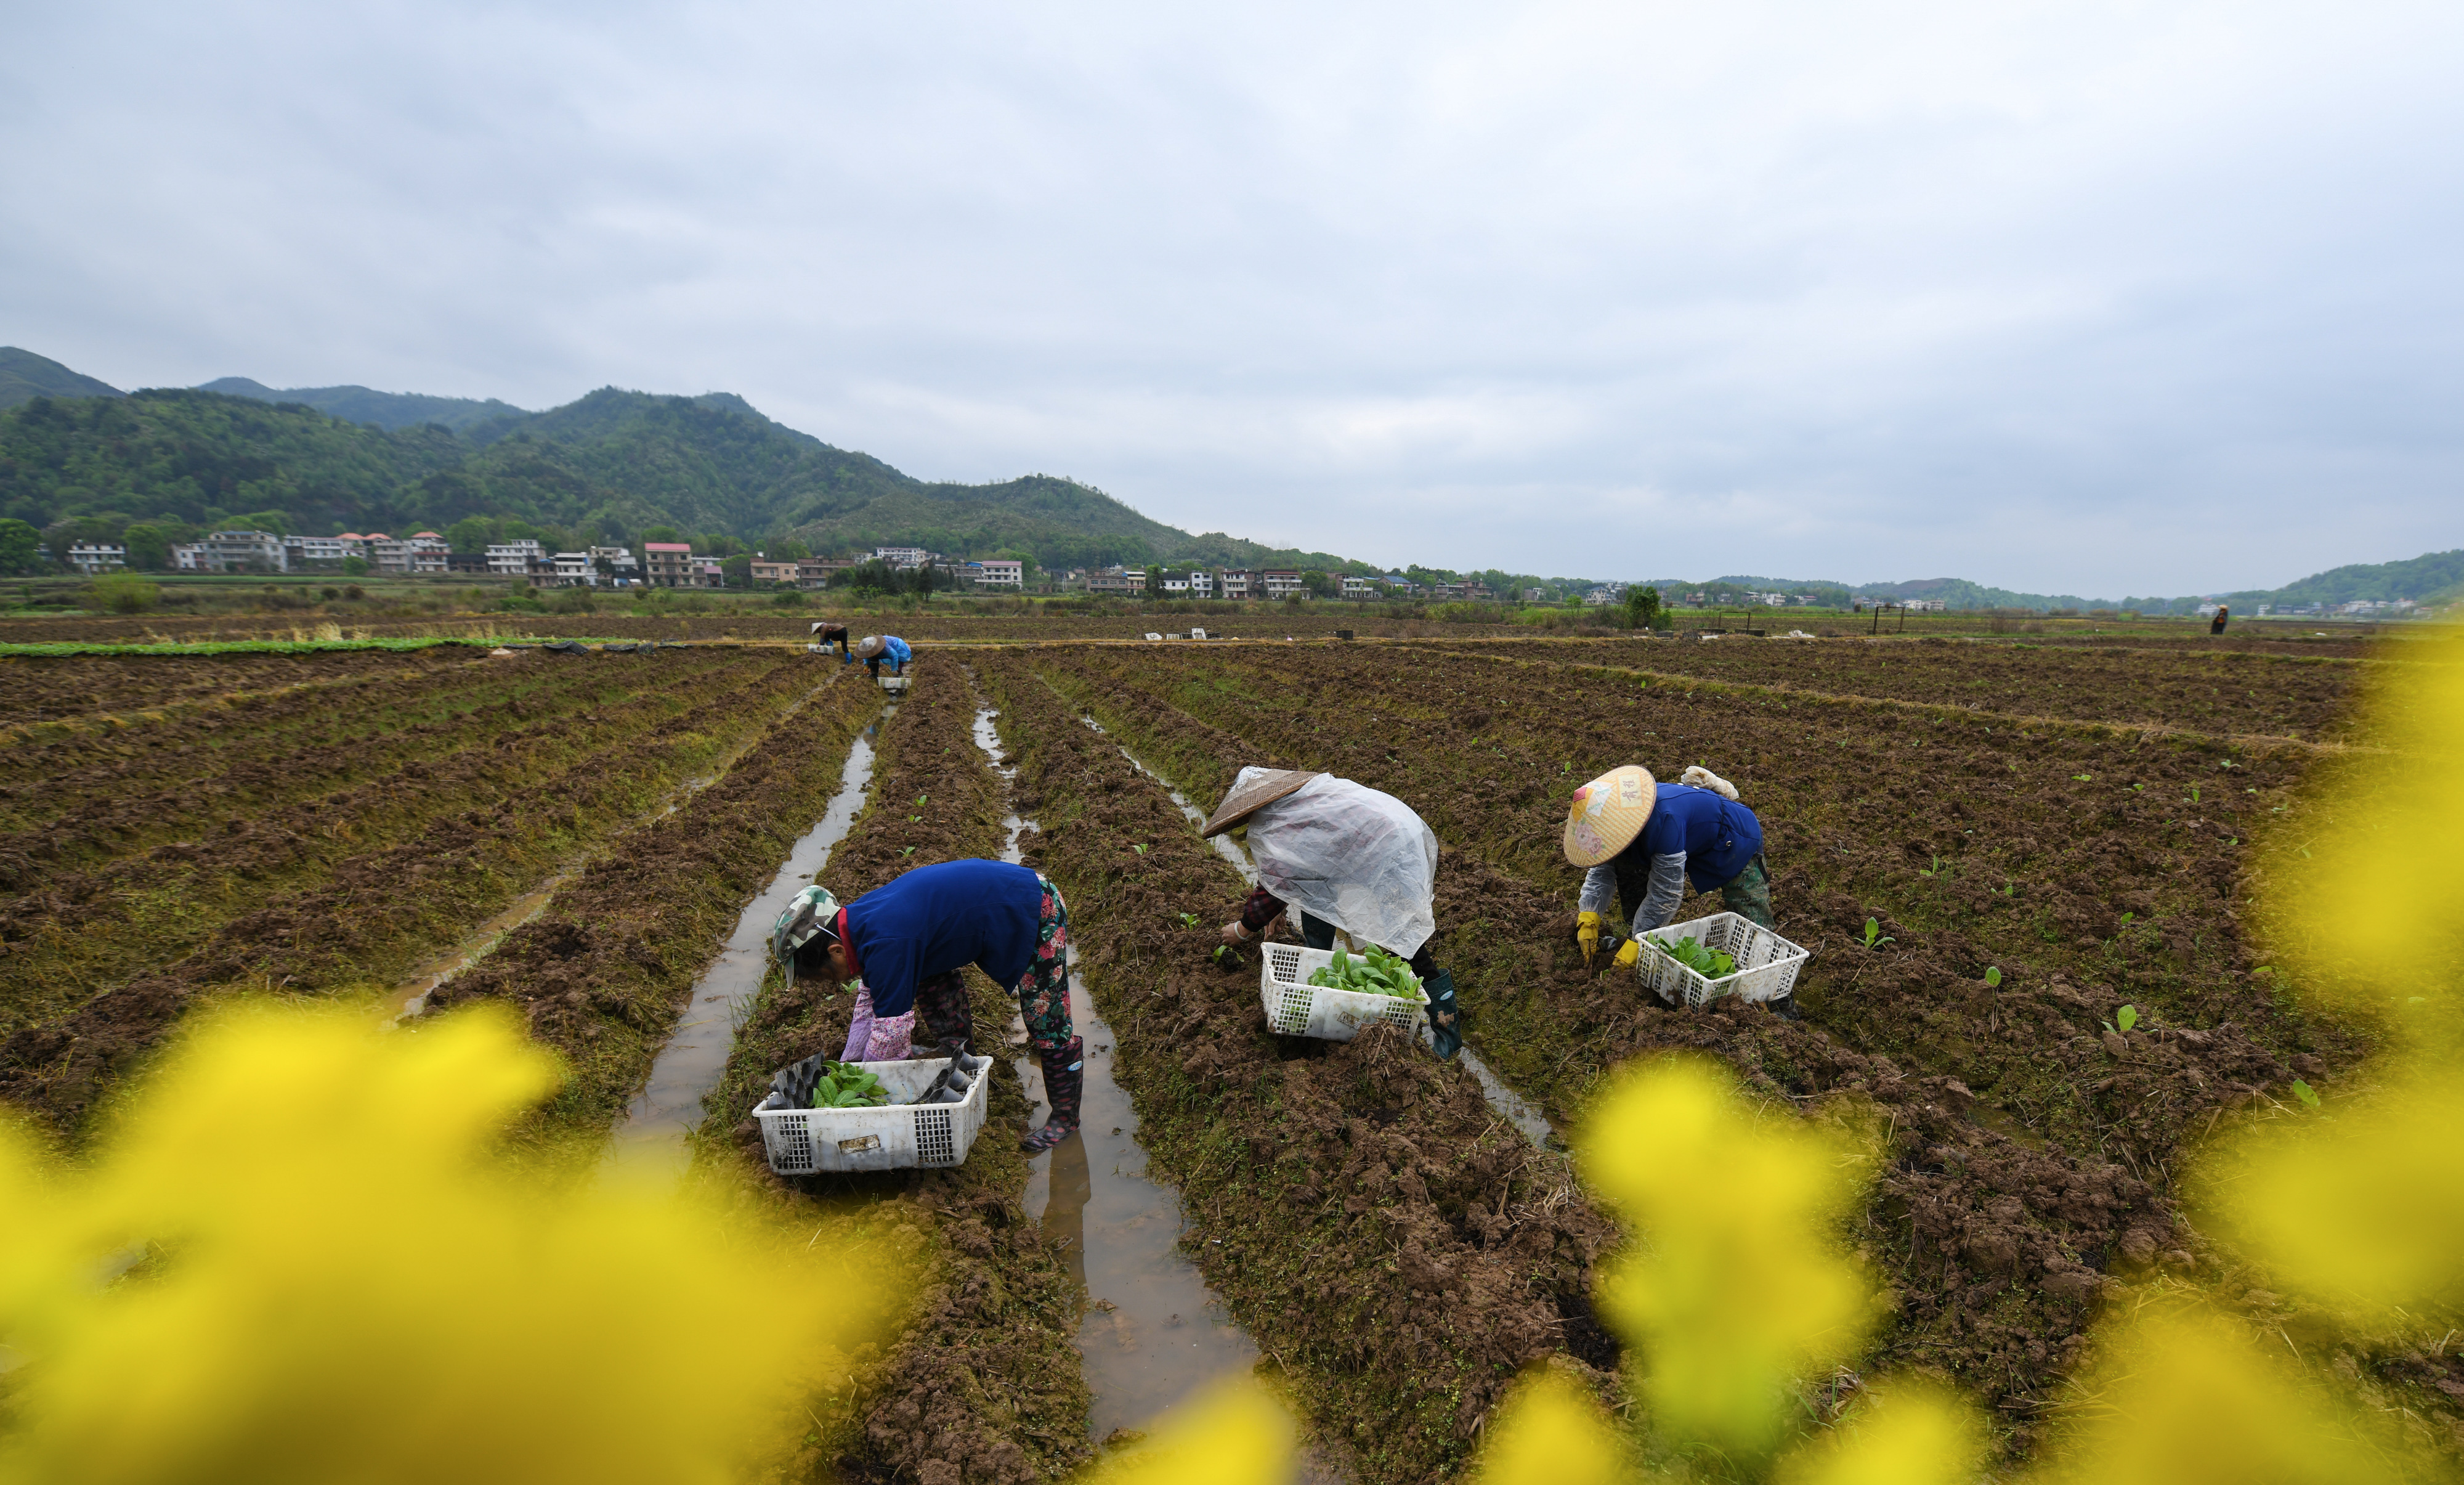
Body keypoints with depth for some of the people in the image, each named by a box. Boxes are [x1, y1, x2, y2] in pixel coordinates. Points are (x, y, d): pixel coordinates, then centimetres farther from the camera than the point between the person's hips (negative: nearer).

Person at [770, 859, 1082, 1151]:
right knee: (933, 982, 15)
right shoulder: (860, 918, 1)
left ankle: (1065, 1117, 17)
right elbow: (870, 1002, 14)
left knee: (1047, 1025, -2)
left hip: (1037, 912, -10)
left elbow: (891, 1031, -20)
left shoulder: (887, 944, -28)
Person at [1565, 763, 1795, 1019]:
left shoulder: (1664, 819, -43)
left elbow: (1666, 893, -34)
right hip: (1689, 840, 7)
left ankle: (1782, 1003, 5)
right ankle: (1638, 928, 6)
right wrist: (1589, 916, -18)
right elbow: (1602, 869, -7)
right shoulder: (1617, 813, -20)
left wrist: (1637, 944, -28)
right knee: (1624, 862, -9)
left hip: (1735, 838, -7)